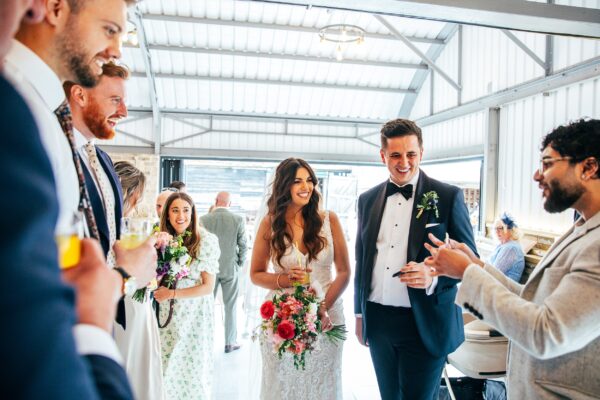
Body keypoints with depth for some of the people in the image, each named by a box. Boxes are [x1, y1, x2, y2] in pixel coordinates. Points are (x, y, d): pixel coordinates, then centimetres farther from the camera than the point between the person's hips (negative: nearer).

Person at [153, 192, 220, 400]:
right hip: (167, 315, 4)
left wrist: (172, 294, -14)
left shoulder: (206, 240, -13)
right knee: (167, 369, 13)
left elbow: (208, 287, -12)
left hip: (195, 315, -4)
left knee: (193, 367, 11)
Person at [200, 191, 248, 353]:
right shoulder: (238, 220, -8)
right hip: (230, 268, -1)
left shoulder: (204, 219, -6)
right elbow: (243, 245, -5)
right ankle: (230, 342, 16)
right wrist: (239, 264, 9)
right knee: (230, 306, 9)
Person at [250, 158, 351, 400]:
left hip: (325, 317, 1)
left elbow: (344, 272, -2)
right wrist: (284, 279, -16)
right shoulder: (270, 224, -3)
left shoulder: (329, 220, -4)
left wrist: (324, 308, -14)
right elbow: (256, 274, 3)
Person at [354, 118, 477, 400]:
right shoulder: (367, 199, 5)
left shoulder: (449, 196, -6)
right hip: (377, 321, 4)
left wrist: (433, 276, -23)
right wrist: (359, 313, 14)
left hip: (425, 323, -4)